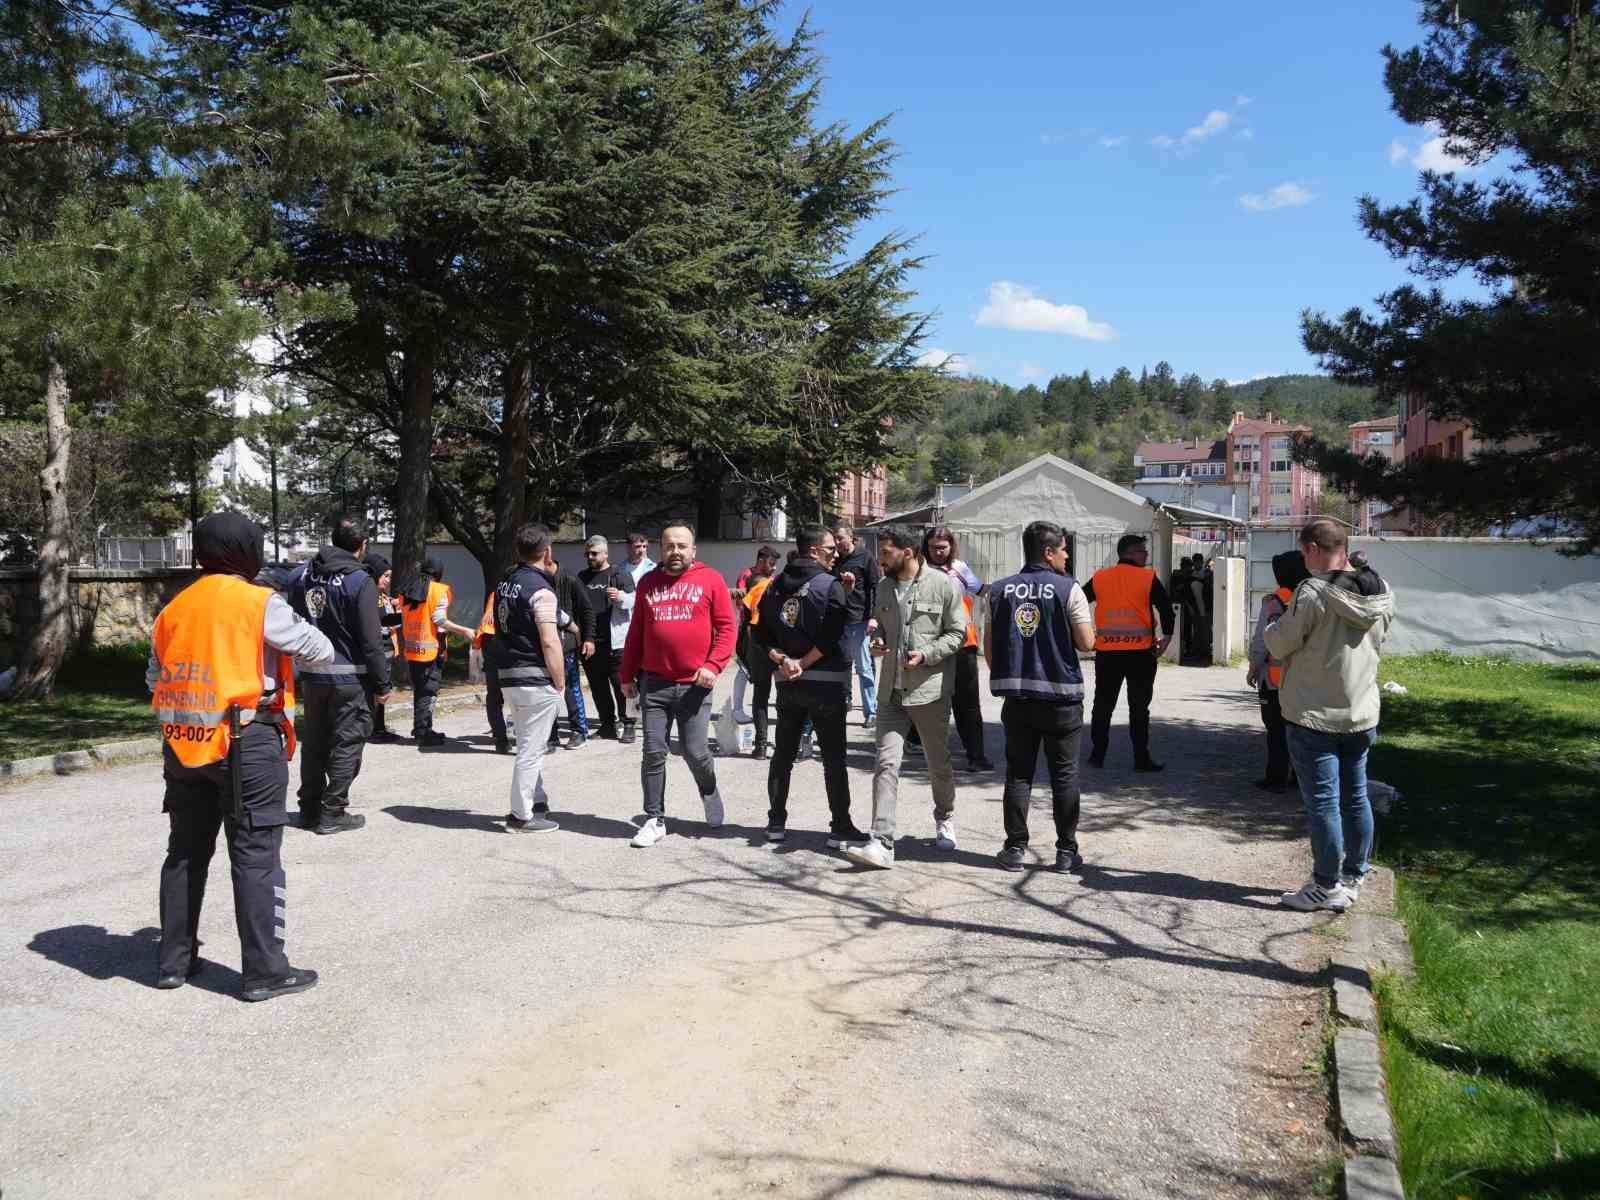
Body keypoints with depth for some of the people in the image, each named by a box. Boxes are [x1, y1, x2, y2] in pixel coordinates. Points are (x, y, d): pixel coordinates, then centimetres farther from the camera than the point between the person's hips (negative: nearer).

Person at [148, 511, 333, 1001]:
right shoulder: (260, 604, -10)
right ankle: (265, 970, 3)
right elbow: (321, 652, -4)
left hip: (184, 747, 6)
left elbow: (155, 677, 14)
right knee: (256, 856, 0)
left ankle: (174, 959, 26)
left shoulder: (173, 609, 8)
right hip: (247, 745, -6)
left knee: (185, 851, 17)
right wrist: (294, 630, 15)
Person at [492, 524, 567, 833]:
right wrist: (560, 684, -9)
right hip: (536, 679, -8)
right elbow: (549, 642, -20)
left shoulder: (504, 583, 8)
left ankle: (537, 801, 32)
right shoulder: (540, 589, -16)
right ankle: (522, 816, 7)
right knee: (531, 748, 1)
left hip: (508, 675, 8)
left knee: (530, 744, 20)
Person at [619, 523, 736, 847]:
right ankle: (655, 820, 13)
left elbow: (727, 627, -3)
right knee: (653, 752, 3)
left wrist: (713, 665, -15)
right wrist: (627, 675, 14)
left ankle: (709, 792, 33)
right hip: (654, 683, 3)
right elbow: (636, 633, 15)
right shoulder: (648, 583, 10)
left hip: (694, 685, -2)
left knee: (695, 752, 2)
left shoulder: (710, 580, 0)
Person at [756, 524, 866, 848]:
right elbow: (832, 636, -20)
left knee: (783, 754, 13)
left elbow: (762, 634, 5)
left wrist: (782, 660, -5)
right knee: (834, 758, 1)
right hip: (825, 682, -5)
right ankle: (840, 828, 3)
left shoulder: (776, 586, 9)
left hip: (787, 683, 5)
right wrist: (804, 663, -11)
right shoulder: (830, 585, -10)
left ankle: (776, 823, 16)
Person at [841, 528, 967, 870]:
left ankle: (944, 819, 40)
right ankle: (881, 843, -8)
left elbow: (958, 633, -5)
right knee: (886, 764, -6)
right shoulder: (884, 587, 10)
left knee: (939, 764, 14)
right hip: (892, 690, 4)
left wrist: (926, 654, -19)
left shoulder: (944, 584, -7)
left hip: (930, 689, -4)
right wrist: (877, 642, 0)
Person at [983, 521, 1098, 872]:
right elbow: (1086, 642, -10)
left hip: (1016, 697, 3)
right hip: (1060, 697, -3)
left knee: (1018, 772, 10)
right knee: (1064, 774, 7)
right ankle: (1066, 850, 10)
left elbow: (988, 647, 6)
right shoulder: (1068, 589, -7)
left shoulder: (999, 591, 4)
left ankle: (1015, 848, 11)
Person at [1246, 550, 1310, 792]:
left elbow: (1261, 640, -13)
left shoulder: (1273, 602, -14)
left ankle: (1277, 777, 7)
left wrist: (1253, 668, -1)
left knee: (1276, 728, 3)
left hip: (1275, 676, -4)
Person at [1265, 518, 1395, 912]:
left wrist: (1272, 625, 6)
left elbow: (1279, 644, -14)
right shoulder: (1382, 594, 1)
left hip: (1314, 717, -7)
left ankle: (1327, 886, 9)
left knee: (1322, 802, 1)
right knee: (1355, 798, 15)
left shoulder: (1313, 592, -20)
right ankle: (1353, 879, 26)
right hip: (1362, 716, 7)